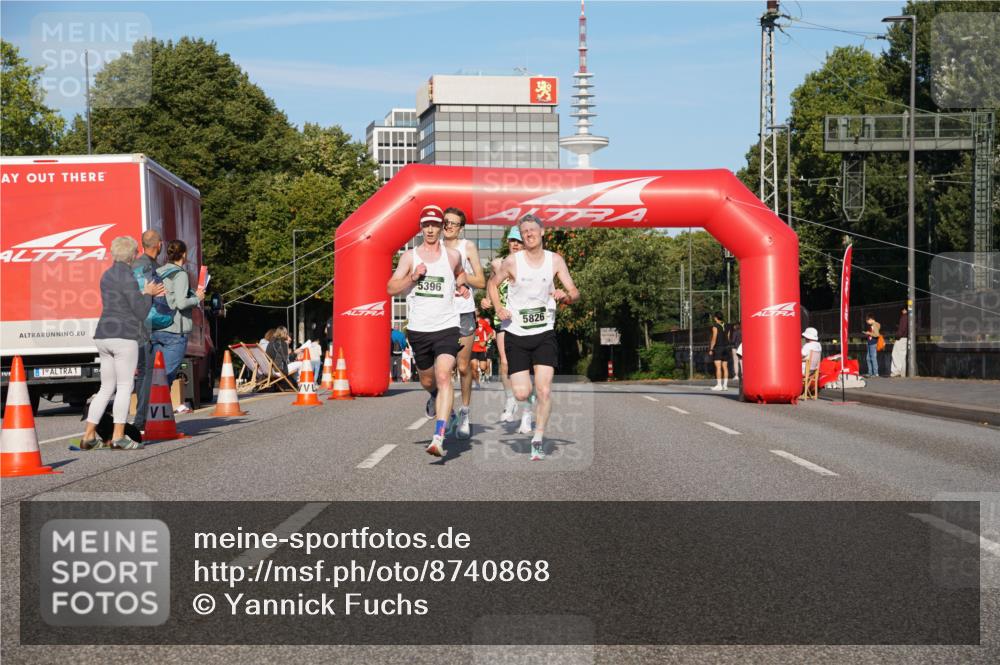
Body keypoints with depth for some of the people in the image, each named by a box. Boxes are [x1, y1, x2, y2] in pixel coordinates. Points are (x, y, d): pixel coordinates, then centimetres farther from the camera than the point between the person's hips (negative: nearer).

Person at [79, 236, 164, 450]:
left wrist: (147, 293, 21)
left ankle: (89, 436, 10)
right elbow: (140, 311, -10)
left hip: (103, 336, 8)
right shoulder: (127, 277, -11)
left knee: (106, 388, 13)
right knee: (125, 386, -2)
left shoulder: (107, 275, 16)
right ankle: (118, 437, -4)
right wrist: (147, 294, 7)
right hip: (124, 336, -8)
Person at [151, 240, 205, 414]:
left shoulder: (158, 272, 13)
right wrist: (197, 298, 0)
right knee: (167, 374, -6)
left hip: (155, 329, 7)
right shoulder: (180, 274, -9)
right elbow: (181, 302, -18)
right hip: (175, 331, -7)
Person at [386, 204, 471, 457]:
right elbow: (391, 288, 2)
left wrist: (462, 287, 8)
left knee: (443, 376, -21)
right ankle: (435, 397, 58)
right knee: (427, 380, 18)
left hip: (447, 327, -2)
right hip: (418, 329, 2)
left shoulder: (453, 256, 6)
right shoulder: (409, 256, 5)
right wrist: (413, 277, -13)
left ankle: (439, 438, -29)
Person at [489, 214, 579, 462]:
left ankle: (538, 440, 4)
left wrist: (565, 295, -21)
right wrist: (498, 307, -4)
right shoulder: (512, 261, -5)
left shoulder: (555, 260, -1)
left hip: (544, 333, 1)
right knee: (521, 394, -5)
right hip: (516, 333, -1)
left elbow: (575, 293, 2)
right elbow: (493, 283, 11)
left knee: (544, 390, -12)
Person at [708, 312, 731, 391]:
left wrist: (711, 349, -10)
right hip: (726, 348, 7)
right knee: (725, 367, 6)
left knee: (718, 367, -9)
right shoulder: (726, 326, 11)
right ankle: (725, 385, 5)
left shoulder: (715, 326, -9)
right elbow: (728, 338, 12)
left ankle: (719, 385, -14)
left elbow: (714, 339, -13)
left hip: (717, 348, -7)